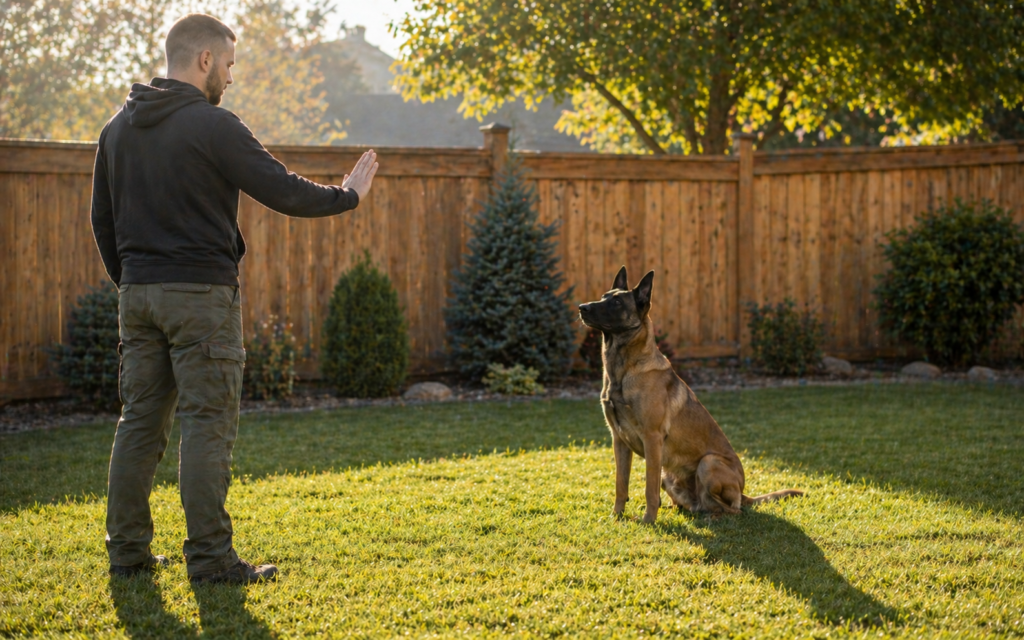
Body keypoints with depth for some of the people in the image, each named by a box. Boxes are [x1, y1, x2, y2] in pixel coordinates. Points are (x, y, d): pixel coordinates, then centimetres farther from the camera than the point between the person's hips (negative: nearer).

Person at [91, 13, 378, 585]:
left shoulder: (119, 128, 12)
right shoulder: (213, 125, -11)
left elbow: (103, 220, 17)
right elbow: (284, 193, -12)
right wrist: (348, 195, 3)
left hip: (138, 295, 7)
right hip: (200, 295, -7)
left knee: (141, 421, 11)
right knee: (209, 426, -4)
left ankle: (128, 550, 14)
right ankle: (210, 558, -3)